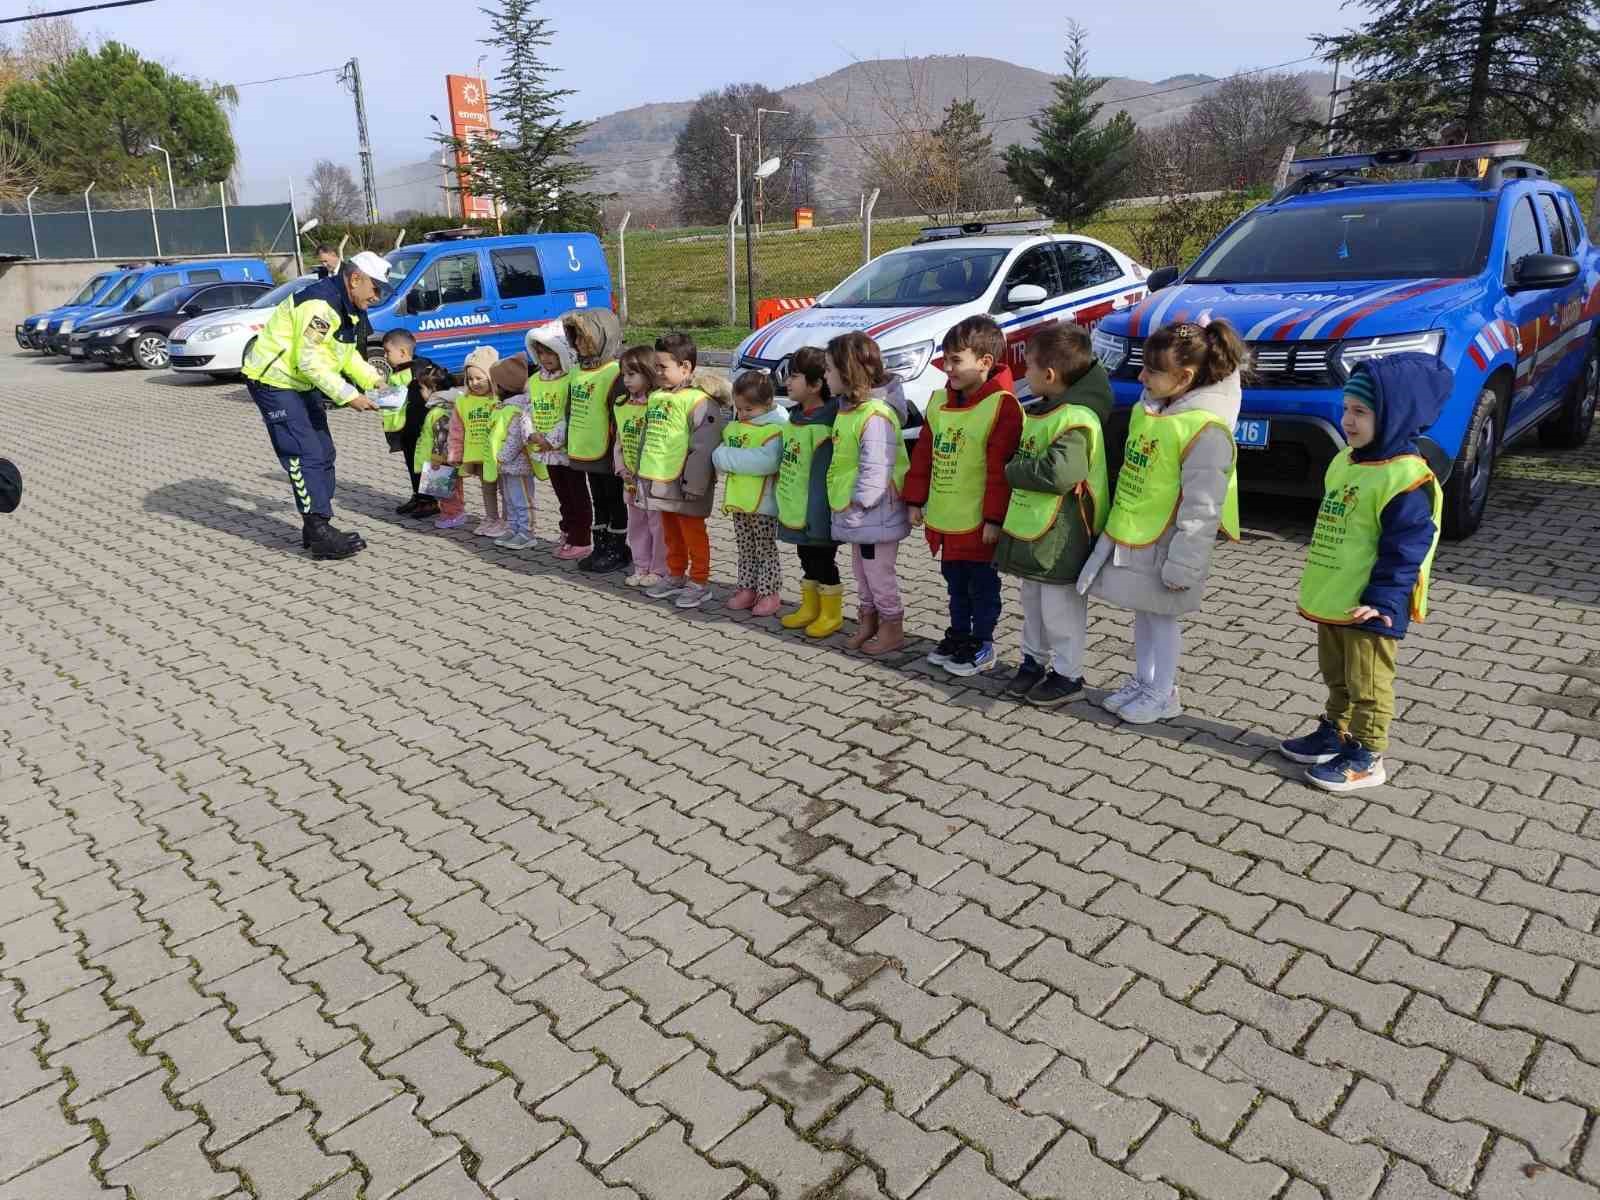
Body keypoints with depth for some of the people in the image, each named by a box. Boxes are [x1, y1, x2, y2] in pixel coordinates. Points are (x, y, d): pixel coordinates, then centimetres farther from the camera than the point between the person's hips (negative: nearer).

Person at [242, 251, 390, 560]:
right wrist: (348, 396, -27)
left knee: (323, 453, 11)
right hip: (273, 381, -11)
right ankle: (320, 534, -11)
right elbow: (309, 361, -29)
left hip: (300, 383, 11)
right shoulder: (320, 304, -26)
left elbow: (348, 353, 16)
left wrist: (374, 381, 2)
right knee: (305, 456, -13)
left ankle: (315, 529, 18)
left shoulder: (348, 307, 7)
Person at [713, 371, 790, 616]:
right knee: (746, 550, 17)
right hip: (738, 502, 7)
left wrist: (729, 457, -21)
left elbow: (766, 461, -28)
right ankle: (747, 589, 27)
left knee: (766, 550, 4)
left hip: (763, 503, -7)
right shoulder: (733, 427, 11)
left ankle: (770, 594, 13)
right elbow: (718, 455, 12)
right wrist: (722, 458, -13)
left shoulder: (775, 428, -15)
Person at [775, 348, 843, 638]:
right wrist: (784, 505, 19)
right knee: (807, 559, 20)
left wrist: (817, 518, -23)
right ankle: (810, 607, 33)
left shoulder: (823, 425, -21)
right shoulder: (795, 416, 8)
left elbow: (822, 477, -23)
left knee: (824, 561, 4)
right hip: (795, 512, 9)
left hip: (816, 514, -9)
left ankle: (831, 614, 18)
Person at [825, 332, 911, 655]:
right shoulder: (848, 407, 9)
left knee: (879, 573, 2)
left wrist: (857, 504, -20)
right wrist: (849, 507, 13)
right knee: (862, 570, 20)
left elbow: (876, 469, -25)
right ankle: (867, 621, 34)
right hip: (855, 516, 10)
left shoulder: (875, 415, -23)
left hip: (875, 514, -10)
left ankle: (892, 628, 16)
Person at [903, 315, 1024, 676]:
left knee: (981, 586, 8)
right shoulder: (940, 401, 7)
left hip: (977, 523, -7)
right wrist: (916, 501, 13)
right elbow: (923, 454, 13)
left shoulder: (1001, 406, -16)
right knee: (955, 584, 21)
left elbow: (1001, 469, -18)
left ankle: (981, 644, 21)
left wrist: (994, 518, -19)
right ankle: (958, 635, 35)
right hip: (942, 520, 7)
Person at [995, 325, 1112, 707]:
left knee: (1061, 606, 2)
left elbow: (1061, 472, -31)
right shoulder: (1042, 411, 10)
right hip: (1032, 528, 10)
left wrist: (1013, 470, -18)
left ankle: (1068, 673, 15)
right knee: (1033, 601, 20)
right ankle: (1034, 659, 34)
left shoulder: (1075, 418, -21)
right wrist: (1018, 470, 4)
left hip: (1061, 535, -10)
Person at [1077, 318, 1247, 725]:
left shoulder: (1205, 430, -24)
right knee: (1143, 613, 18)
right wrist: (1116, 528, 18)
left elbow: (1201, 508, -23)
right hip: (1127, 535, 8)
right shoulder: (1147, 408, 3)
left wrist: (1182, 565, -21)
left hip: (1162, 546, -8)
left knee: (1161, 615, 5)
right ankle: (1143, 682, 33)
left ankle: (1163, 695, 21)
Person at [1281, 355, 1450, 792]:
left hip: (1370, 607, -9)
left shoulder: (1406, 477, -21)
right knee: (1337, 677, 22)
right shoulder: (1345, 462, 8)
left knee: (1368, 683, 4)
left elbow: (1407, 546, -22)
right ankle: (1335, 734, 37)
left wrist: (1382, 599, -23)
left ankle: (1365, 756, 15)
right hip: (1331, 600, 9)